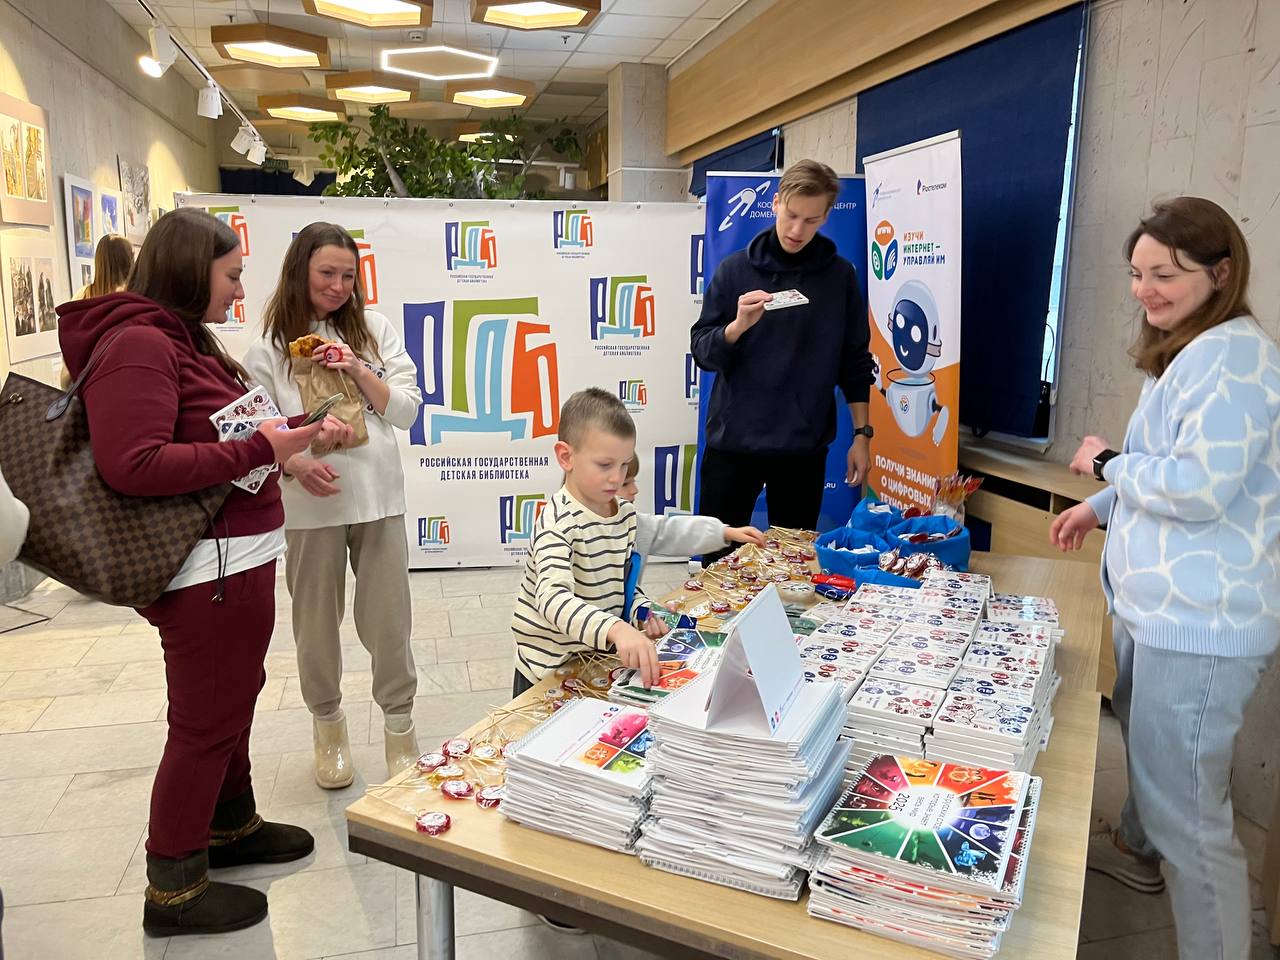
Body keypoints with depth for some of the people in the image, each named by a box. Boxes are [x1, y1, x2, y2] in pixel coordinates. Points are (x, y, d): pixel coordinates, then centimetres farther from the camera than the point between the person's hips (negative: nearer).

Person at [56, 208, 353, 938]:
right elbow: (132, 465, -29)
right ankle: (174, 890, 20)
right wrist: (259, 450, -24)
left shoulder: (186, 340, 14)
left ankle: (230, 825, 43)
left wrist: (303, 430, 11)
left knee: (234, 696, 23)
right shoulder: (138, 344, -18)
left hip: (235, 560, 11)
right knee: (205, 721, 3)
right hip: (208, 570, -11)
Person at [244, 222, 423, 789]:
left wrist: (359, 371, -13)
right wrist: (294, 463, -19)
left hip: (379, 496, 1)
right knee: (317, 621, 11)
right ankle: (327, 725, 33)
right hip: (311, 504, 0)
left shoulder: (375, 329, 6)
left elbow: (406, 411, 2)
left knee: (388, 619, 5)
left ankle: (400, 729, 23)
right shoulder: (270, 345, 1)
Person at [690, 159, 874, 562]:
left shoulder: (840, 276, 3)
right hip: (733, 440, 0)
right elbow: (703, 352, -2)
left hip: (803, 446, 1)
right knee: (718, 557, 6)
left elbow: (855, 361, 7)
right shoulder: (735, 269, 1)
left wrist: (862, 434, 4)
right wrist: (738, 324, -20)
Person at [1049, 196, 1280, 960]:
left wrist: (1106, 462, -13)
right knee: (1146, 742, 31)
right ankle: (1137, 851, 54)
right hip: (1163, 604, 12)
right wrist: (1102, 506, 16)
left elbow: (1199, 487, -27)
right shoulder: (1192, 351, 15)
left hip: (1199, 621, -12)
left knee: (1187, 810, -6)